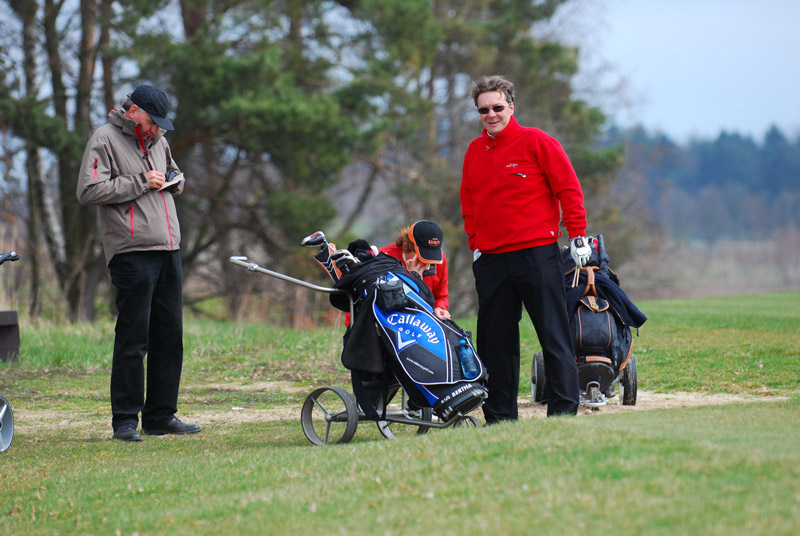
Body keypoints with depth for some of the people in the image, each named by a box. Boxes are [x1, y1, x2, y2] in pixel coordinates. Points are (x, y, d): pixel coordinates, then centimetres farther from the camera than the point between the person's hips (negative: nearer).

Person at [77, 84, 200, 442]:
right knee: (133, 338, -7)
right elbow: (89, 191, -13)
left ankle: (161, 415, 14)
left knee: (170, 335, 8)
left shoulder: (157, 141, 20)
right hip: (132, 251, -8)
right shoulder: (105, 139, -3)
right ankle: (125, 420, -2)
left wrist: (174, 181, 11)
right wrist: (140, 183, -13)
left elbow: (172, 173, 35)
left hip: (168, 251, 8)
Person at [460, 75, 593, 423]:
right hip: (491, 261, 5)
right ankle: (500, 416, 10)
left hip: (537, 255, -5)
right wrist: (475, 244, 14)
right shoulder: (474, 152, 12)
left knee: (554, 334, -5)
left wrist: (577, 237, -7)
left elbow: (569, 189, -2)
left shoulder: (536, 142, -3)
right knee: (494, 341, 5)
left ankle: (564, 408, -4)